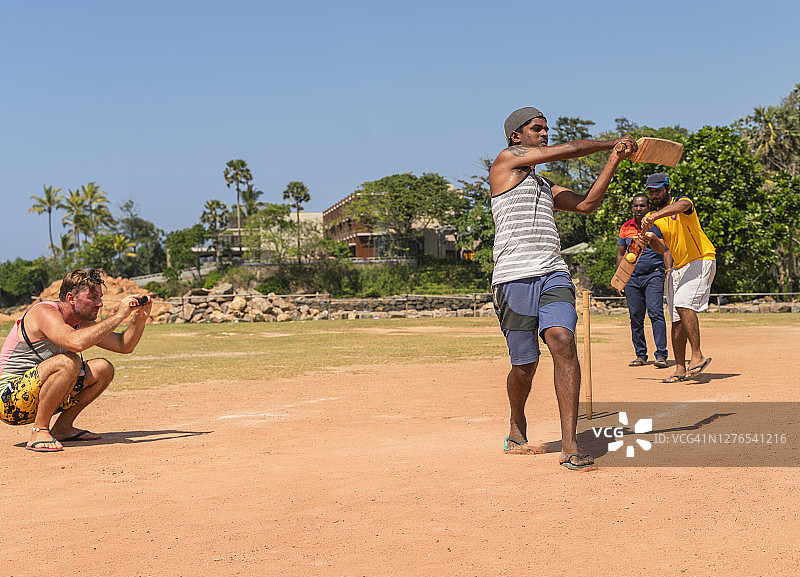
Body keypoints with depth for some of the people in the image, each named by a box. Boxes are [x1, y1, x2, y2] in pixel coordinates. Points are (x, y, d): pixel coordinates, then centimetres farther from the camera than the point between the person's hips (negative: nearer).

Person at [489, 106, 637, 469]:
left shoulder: (546, 187, 29)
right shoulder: (507, 159, 7)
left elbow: (586, 204, 17)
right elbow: (569, 150, 2)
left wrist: (615, 159, 17)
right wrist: (613, 143, 14)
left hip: (553, 274, 5)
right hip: (514, 277, -5)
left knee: (562, 342, -19)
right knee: (525, 364, 0)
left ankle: (569, 445, -23)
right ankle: (517, 432, 28)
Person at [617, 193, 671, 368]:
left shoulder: (656, 225, 3)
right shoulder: (625, 227, 12)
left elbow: (665, 250, 2)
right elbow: (620, 253, 18)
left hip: (654, 275, -4)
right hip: (632, 277, 4)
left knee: (656, 313, -15)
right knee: (635, 317, 4)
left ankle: (661, 355, -16)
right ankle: (640, 355, 13)